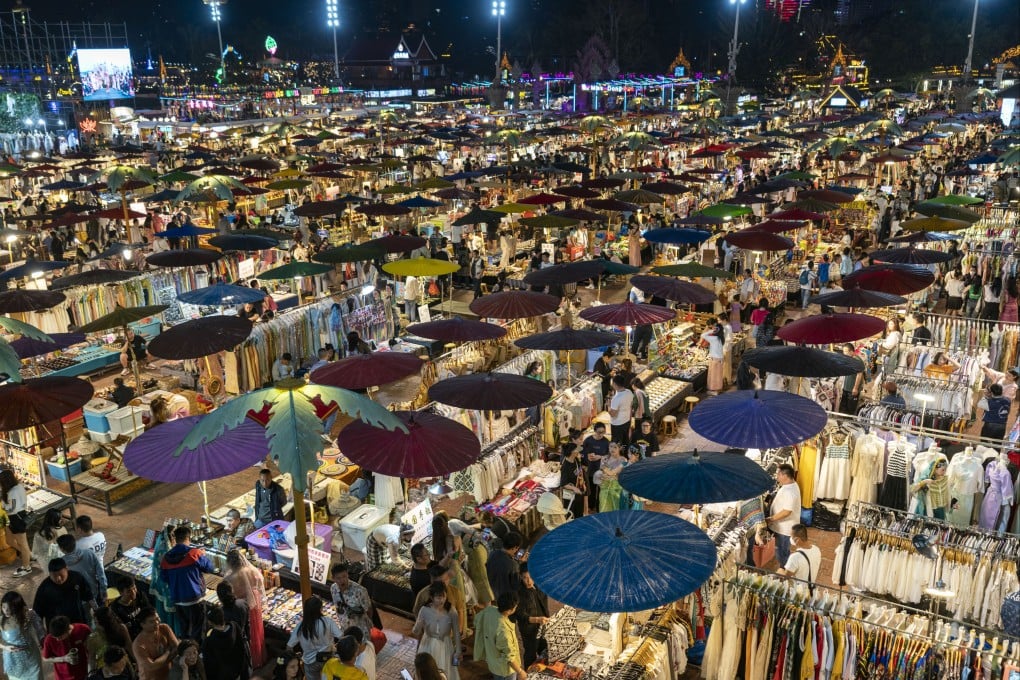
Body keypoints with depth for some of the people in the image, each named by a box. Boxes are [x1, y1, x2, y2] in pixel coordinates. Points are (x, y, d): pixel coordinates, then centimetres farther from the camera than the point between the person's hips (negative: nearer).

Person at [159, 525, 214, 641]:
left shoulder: (166, 558, -1)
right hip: (195, 599, -5)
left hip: (177, 600, 5)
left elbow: (164, 577, 11)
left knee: (185, 632, 18)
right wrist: (203, 555, 14)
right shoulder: (194, 554, -15)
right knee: (198, 632, 4)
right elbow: (210, 567, -3)